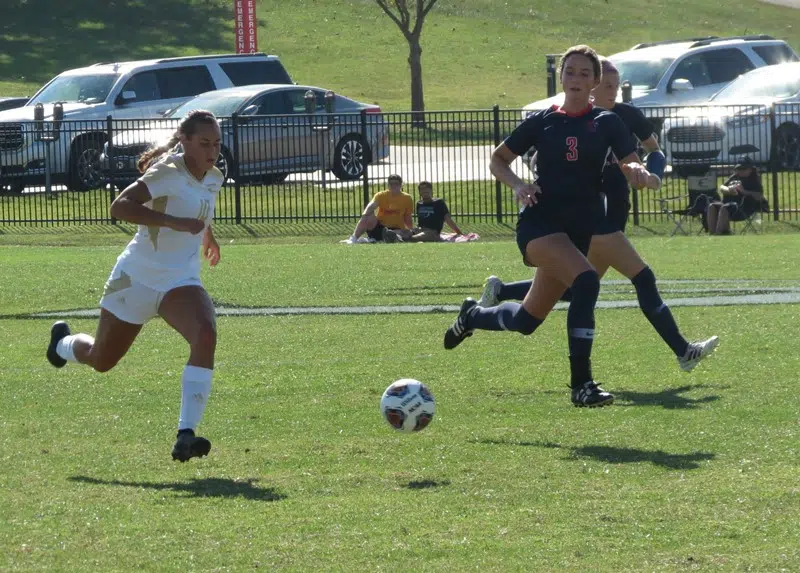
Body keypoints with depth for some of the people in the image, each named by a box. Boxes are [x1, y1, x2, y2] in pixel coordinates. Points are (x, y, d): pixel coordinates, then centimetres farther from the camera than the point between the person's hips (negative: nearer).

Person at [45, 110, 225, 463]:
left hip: (181, 282, 5)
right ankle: (63, 343, 52)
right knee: (101, 360, 12)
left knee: (206, 335, -27)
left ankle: (186, 435, -32)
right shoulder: (168, 173, -20)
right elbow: (120, 207, -35)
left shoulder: (213, 179, 4)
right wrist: (175, 222, -40)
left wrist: (207, 235, 25)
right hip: (137, 278, -5)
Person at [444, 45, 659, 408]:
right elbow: (498, 159, 12)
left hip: (580, 229, 3)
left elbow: (633, 167, -4)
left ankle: (472, 316, 43)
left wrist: (639, 173, -28)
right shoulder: (542, 121, 4)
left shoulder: (606, 123, 5)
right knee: (586, 281, -31)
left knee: (527, 319, 9)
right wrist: (517, 185, -7)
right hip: (540, 222, -3)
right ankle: (581, 384, -29)